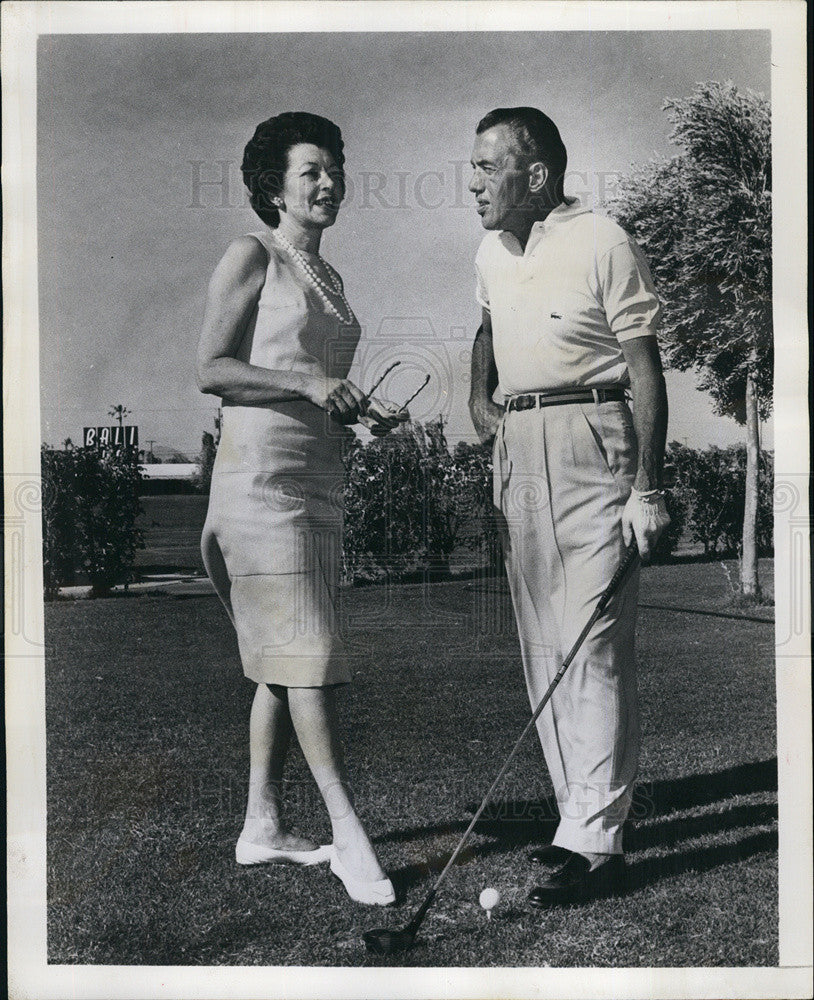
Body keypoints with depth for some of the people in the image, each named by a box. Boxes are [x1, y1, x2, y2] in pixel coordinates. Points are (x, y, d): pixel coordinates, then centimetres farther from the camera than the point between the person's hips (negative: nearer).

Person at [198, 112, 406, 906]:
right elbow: (210, 370, -10)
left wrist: (365, 414, 5)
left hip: (319, 474, 8)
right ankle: (349, 835, -3)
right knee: (305, 651, -9)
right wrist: (307, 383, -19)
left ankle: (262, 826, 18)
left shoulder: (327, 277, 20)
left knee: (285, 658, 9)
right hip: (261, 469, -8)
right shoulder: (251, 257, -2)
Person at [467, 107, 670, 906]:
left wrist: (647, 488, -16)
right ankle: (580, 817, 21)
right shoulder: (490, 254, 13)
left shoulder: (602, 244, -9)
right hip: (515, 448, 8)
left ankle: (595, 842, -2)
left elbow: (645, 369, -11)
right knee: (541, 647, 9)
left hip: (591, 442, -8)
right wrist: (478, 393, 13)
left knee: (593, 646, -9)